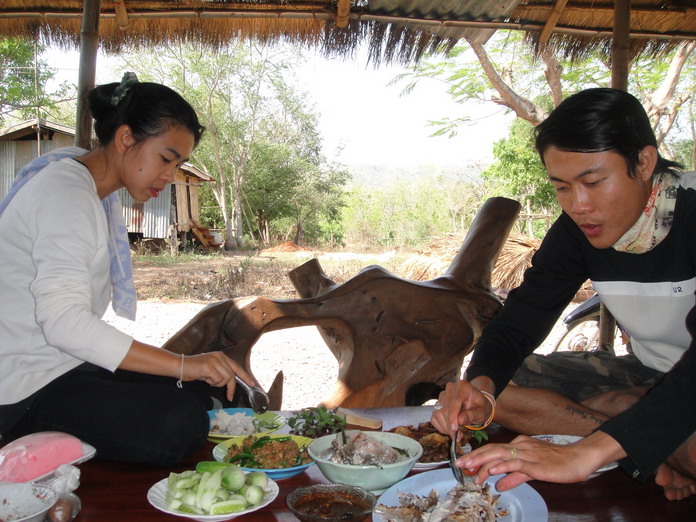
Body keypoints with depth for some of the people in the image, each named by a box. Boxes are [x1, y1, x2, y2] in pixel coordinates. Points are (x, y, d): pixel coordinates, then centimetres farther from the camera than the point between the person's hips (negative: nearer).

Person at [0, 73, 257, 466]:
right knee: (180, 422, -26)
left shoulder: (97, 194, 12)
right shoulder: (66, 191, -17)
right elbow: (63, 321, -29)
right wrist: (183, 364, -33)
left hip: (65, 367, 9)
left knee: (215, 388, 0)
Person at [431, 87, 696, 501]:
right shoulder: (575, 232, -9)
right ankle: (662, 455, -11)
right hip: (650, 375, 6)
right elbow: (518, 321, -8)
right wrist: (481, 386, -30)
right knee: (497, 384, -10)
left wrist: (588, 452, -48)